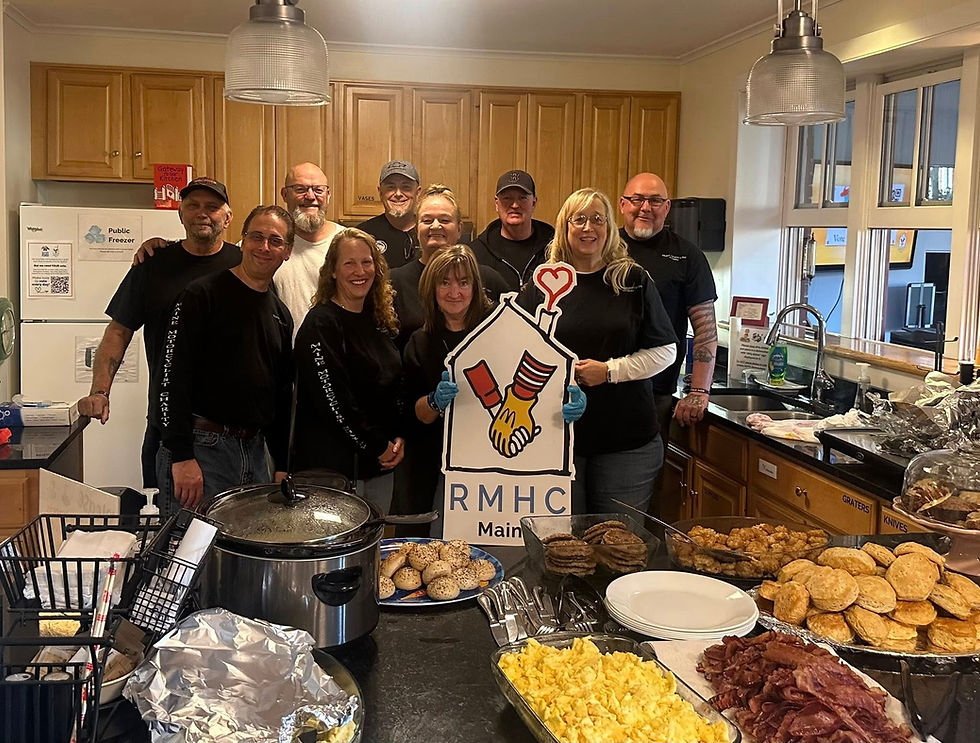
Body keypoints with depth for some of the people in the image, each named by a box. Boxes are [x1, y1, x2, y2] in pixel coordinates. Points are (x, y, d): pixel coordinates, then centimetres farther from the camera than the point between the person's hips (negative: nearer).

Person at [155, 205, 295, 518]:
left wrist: (282, 465, 15)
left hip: (254, 452, 7)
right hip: (199, 447, -7)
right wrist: (181, 456, -19)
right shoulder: (203, 294, -6)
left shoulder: (281, 314, 15)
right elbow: (172, 376, -14)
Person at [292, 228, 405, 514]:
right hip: (334, 464, -7)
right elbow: (332, 399, -18)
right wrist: (377, 447, -12)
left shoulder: (380, 321, 12)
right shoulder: (320, 324, -12)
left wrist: (399, 437, 2)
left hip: (381, 462, 7)